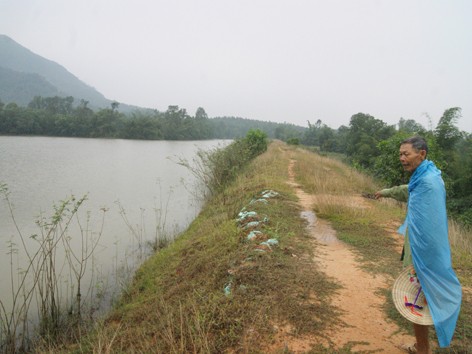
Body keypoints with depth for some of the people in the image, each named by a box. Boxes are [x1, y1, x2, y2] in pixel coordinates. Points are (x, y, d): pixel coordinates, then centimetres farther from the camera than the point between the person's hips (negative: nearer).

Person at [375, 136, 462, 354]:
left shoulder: (428, 183, -24)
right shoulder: (422, 178, 7)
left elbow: (429, 228, -27)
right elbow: (408, 191, 31)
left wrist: (418, 264, -24)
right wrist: (386, 192, 48)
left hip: (423, 253, -10)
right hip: (420, 249, 10)